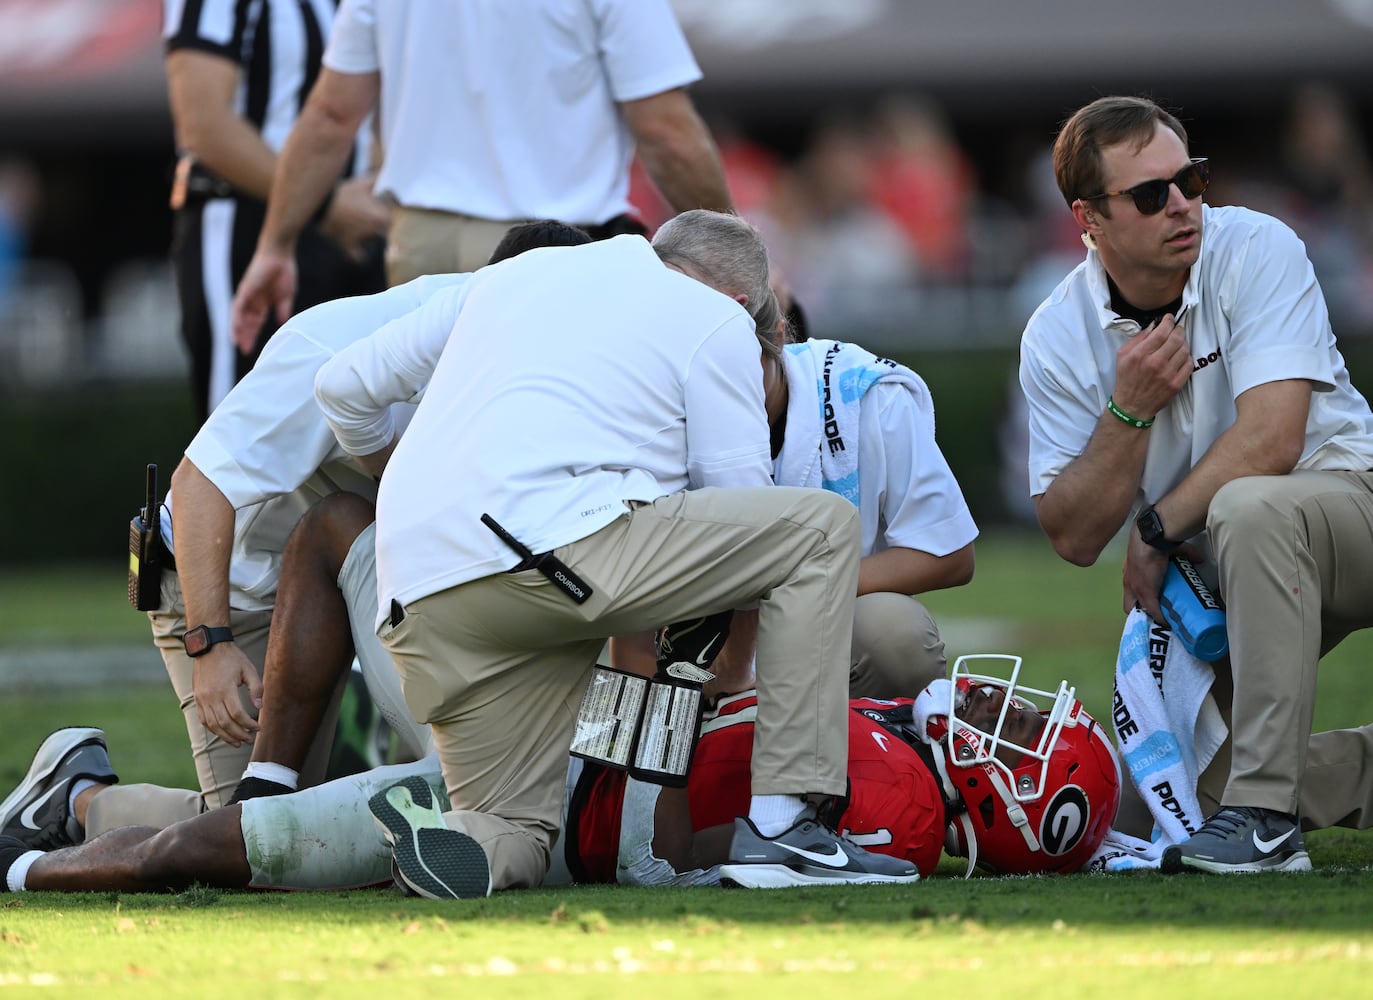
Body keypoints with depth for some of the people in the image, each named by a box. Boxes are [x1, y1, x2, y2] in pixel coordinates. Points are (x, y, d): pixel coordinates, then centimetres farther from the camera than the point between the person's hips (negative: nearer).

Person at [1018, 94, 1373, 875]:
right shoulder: (1058, 337, -5)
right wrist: (1128, 410, -21)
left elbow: (1271, 439, -25)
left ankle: (1265, 817, -36)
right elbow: (1076, 538, -8)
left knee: (1247, 508, -39)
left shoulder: (1255, 250, -15)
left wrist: (1155, 533, -15)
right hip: (1210, 576, 5)